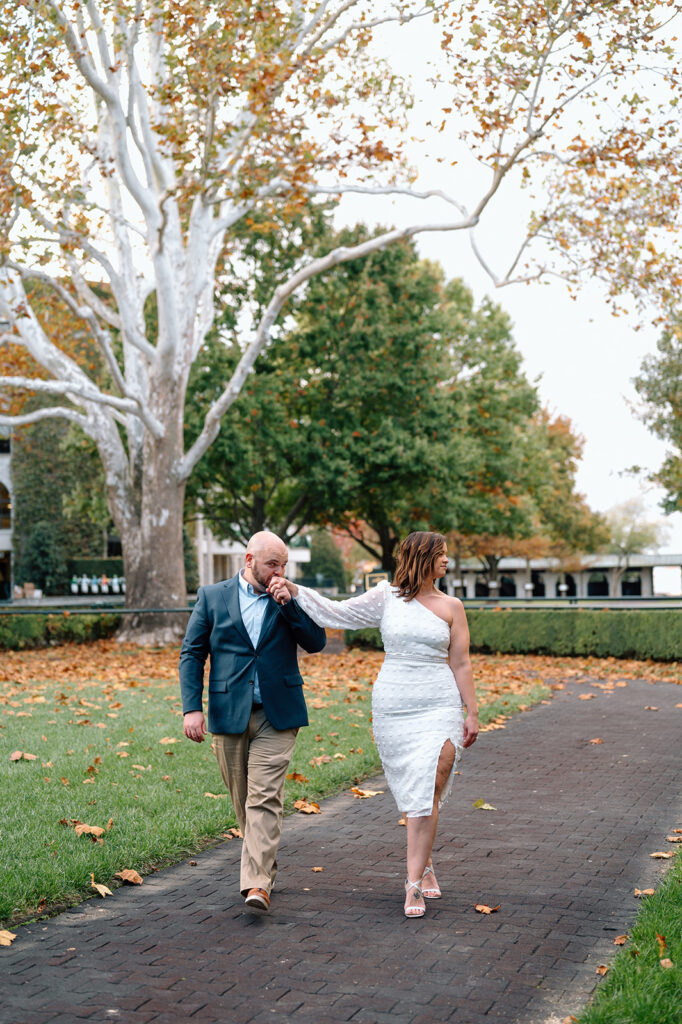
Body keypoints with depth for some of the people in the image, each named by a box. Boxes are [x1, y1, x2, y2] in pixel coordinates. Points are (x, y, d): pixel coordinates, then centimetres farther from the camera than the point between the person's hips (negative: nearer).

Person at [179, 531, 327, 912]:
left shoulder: (289, 600, 7)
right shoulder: (212, 596, 4)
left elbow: (317, 642, -3)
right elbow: (192, 654, 2)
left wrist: (288, 601, -12)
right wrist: (192, 708, -8)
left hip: (277, 714, -1)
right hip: (229, 714, 1)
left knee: (265, 798, -11)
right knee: (243, 800, 12)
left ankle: (258, 883, -12)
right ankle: (266, 865, 31)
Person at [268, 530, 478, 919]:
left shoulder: (451, 606, 4)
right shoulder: (386, 598, 3)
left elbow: (461, 664, 7)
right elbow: (336, 614, 0)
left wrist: (472, 713, 7)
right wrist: (294, 591, -11)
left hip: (438, 707, -1)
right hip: (393, 707, 1)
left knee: (428, 790, -11)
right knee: (411, 790, 9)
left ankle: (414, 883, -7)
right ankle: (424, 864, 31)